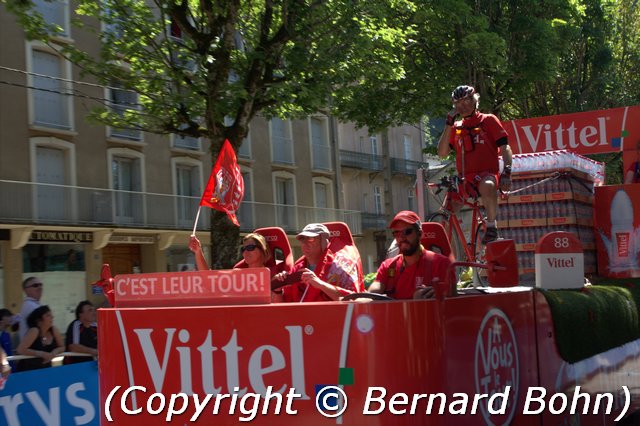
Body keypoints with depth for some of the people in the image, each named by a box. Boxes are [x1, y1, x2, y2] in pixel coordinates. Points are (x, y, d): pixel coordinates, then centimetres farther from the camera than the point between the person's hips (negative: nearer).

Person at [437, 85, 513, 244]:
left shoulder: (488, 120, 6)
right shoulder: (456, 127, 17)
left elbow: (505, 148, -1)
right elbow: (442, 153, 5)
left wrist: (507, 172, -17)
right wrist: (449, 124, 0)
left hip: (487, 174, -5)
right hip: (465, 180, 5)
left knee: (487, 186, -40)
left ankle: (491, 226, -24)